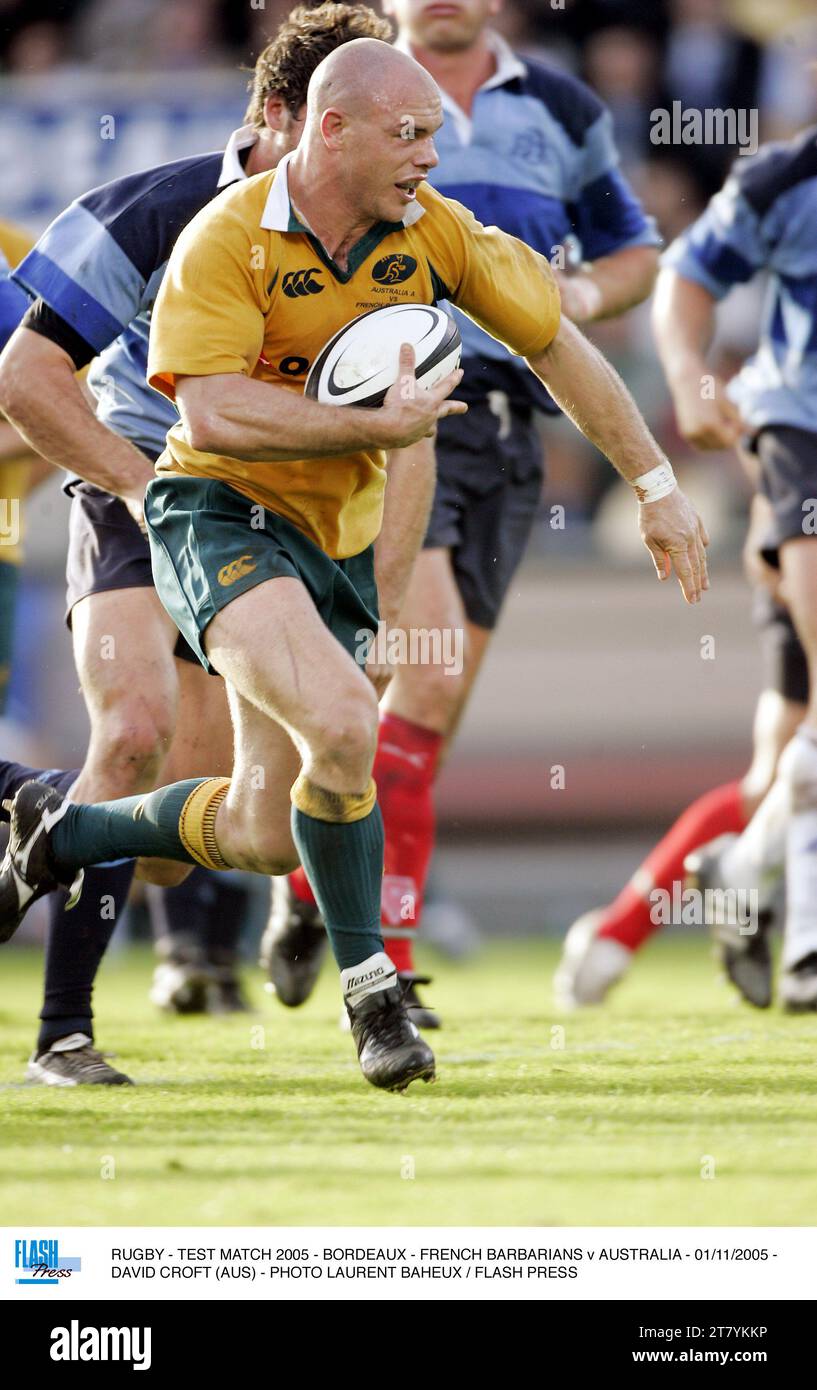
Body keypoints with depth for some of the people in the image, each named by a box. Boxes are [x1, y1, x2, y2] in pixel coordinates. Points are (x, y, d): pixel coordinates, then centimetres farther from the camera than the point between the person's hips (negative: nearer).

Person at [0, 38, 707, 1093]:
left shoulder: (434, 231, -2)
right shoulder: (227, 241, -17)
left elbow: (556, 345, 8)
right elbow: (210, 414, -26)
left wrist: (655, 489, 9)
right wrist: (378, 427, -25)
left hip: (338, 543, 6)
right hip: (221, 519, -6)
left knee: (266, 838, 7)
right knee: (341, 720, -31)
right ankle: (370, 988, -14)